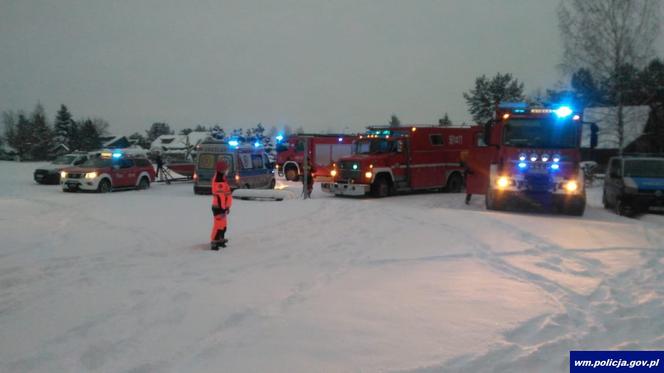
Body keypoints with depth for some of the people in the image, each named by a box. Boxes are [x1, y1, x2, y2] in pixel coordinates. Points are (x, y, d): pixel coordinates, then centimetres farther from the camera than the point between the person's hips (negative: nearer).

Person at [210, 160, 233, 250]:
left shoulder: (222, 179, 13)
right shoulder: (218, 181, -21)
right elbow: (219, 196, -24)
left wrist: (227, 207, 22)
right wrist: (222, 209, -24)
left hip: (222, 207, 10)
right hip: (218, 207, -10)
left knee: (223, 225, 17)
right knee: (218, 225, -7)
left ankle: (220, 240, 28)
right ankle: (213, 243, -2)